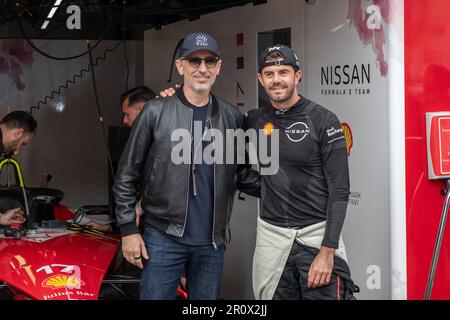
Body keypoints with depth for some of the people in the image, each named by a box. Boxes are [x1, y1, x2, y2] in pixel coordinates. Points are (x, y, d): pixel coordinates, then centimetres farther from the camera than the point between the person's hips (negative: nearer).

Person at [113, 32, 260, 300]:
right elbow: (127, 176, -1)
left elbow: (242, 174, 13)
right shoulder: (156, 113, -3)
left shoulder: (232, 117, 6)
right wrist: (128, 229, -5)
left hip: (212, 242, 3)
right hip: (163, 237, -3)